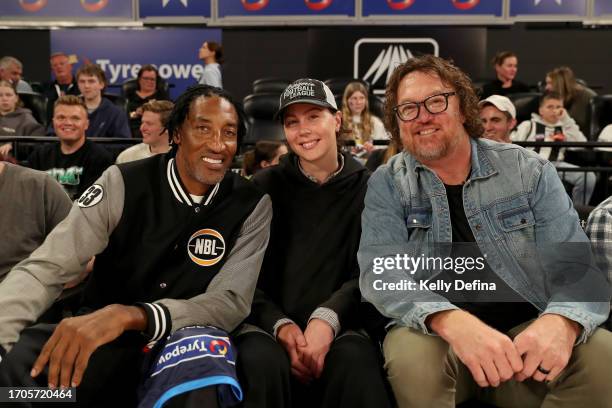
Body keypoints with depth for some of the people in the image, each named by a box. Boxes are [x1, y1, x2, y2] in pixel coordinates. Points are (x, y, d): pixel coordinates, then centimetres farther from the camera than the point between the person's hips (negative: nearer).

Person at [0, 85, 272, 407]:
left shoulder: (252, 206, -8)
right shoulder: (122, 183, -8)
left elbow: (231, 302, -17)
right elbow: (47, 268, -14)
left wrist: (129, 315, -34)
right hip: (100, 331, 1)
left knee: (199, 365, -38)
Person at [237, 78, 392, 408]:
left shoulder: (367, 188, 7)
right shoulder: (265, 187, 7)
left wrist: (328, 318, -20)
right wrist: (281, 325, -16)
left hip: (338, 327, 0)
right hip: (271, 326, 0)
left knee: (355, 359, -33)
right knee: (262, 360, -33)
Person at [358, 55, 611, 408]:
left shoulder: (529, 171, 1)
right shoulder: (387, 185, 0)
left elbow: (577, 267, -6)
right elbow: (380, 272, -15)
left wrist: (561, 322, -31)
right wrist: (453, 322, -36)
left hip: (526, 331, 1)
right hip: (436, 333, 0)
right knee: (410, 356, -33)